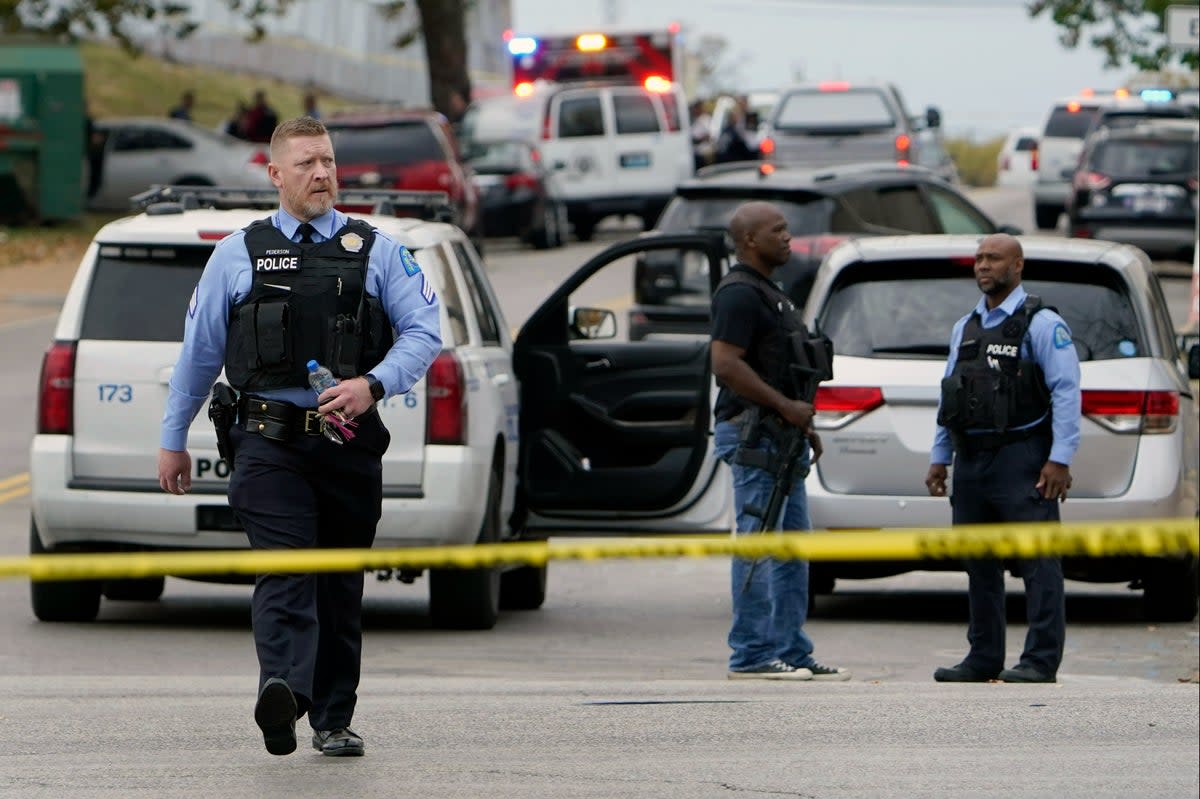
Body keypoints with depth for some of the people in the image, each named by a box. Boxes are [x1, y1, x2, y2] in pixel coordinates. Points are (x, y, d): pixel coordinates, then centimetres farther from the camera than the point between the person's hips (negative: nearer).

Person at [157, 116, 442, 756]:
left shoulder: (377, 252, 11)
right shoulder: (238, 254, 11)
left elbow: (423, 332, 3)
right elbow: (199, 349, 16)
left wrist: (373, 384, -15)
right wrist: (172, 440, 17)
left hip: (351, 443, 2)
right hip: (271, 441, -2)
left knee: (341, 587, 7)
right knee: (285, 573, -18)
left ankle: (333, 720, 15)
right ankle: (282, 693, -36)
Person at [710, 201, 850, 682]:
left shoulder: (769, 293, 21)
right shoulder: (738, 294, -12)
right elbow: (726, 364, -22)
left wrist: (802, 424, 19)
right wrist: (786, 406, -20)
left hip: (782, 433, 11)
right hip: (753, 432, -11)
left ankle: (791, 651, 14)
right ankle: (751, 656, -8)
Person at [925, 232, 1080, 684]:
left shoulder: (1042, 324, -3)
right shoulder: (965, 328, 18)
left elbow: (1066, 392, -8)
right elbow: (949, 397, 22)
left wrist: (1060, 459, -15)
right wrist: (939, 457, 16)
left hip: (1021, 460, -7)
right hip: (971, 461, 7)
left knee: (1038, 562, -9)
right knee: (979, 566, 9)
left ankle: (1041, 661, -10)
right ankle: (984, 659, 14)